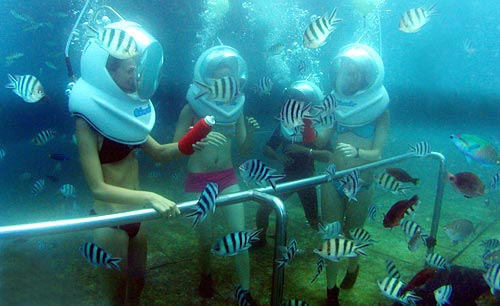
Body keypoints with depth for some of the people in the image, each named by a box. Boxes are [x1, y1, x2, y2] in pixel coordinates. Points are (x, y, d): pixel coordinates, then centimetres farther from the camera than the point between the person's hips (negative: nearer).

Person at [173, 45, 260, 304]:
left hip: (228, 177, 3)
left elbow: (244, 149, 5)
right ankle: (206, 276, 38)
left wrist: (250, 132, -14)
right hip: (198, 180, -2)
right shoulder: (192, 108, -7)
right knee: (205, 240, 7)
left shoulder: (236, 107, 2)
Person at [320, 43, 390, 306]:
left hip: (360, 184, -2)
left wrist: (357, 152, -32)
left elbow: (377, 153, -13)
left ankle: (352, 266, 49)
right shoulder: (338, 104, 4)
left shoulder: (380, 110, -5)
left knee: (352, 235, 16)